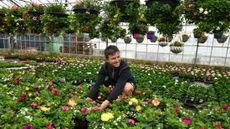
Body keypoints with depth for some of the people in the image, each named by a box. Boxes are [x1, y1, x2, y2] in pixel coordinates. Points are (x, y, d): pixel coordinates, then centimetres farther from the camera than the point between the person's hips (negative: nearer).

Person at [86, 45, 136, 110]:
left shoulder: (124, 67, -35)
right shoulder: (105, 67, -21)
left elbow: (119, 86, -44)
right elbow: (98, 83, -26)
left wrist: (108, 101, -55)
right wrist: (90, 98, -39)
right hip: (113, 84, 5)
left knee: (128, 88, -41)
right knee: (93, 89, -9)